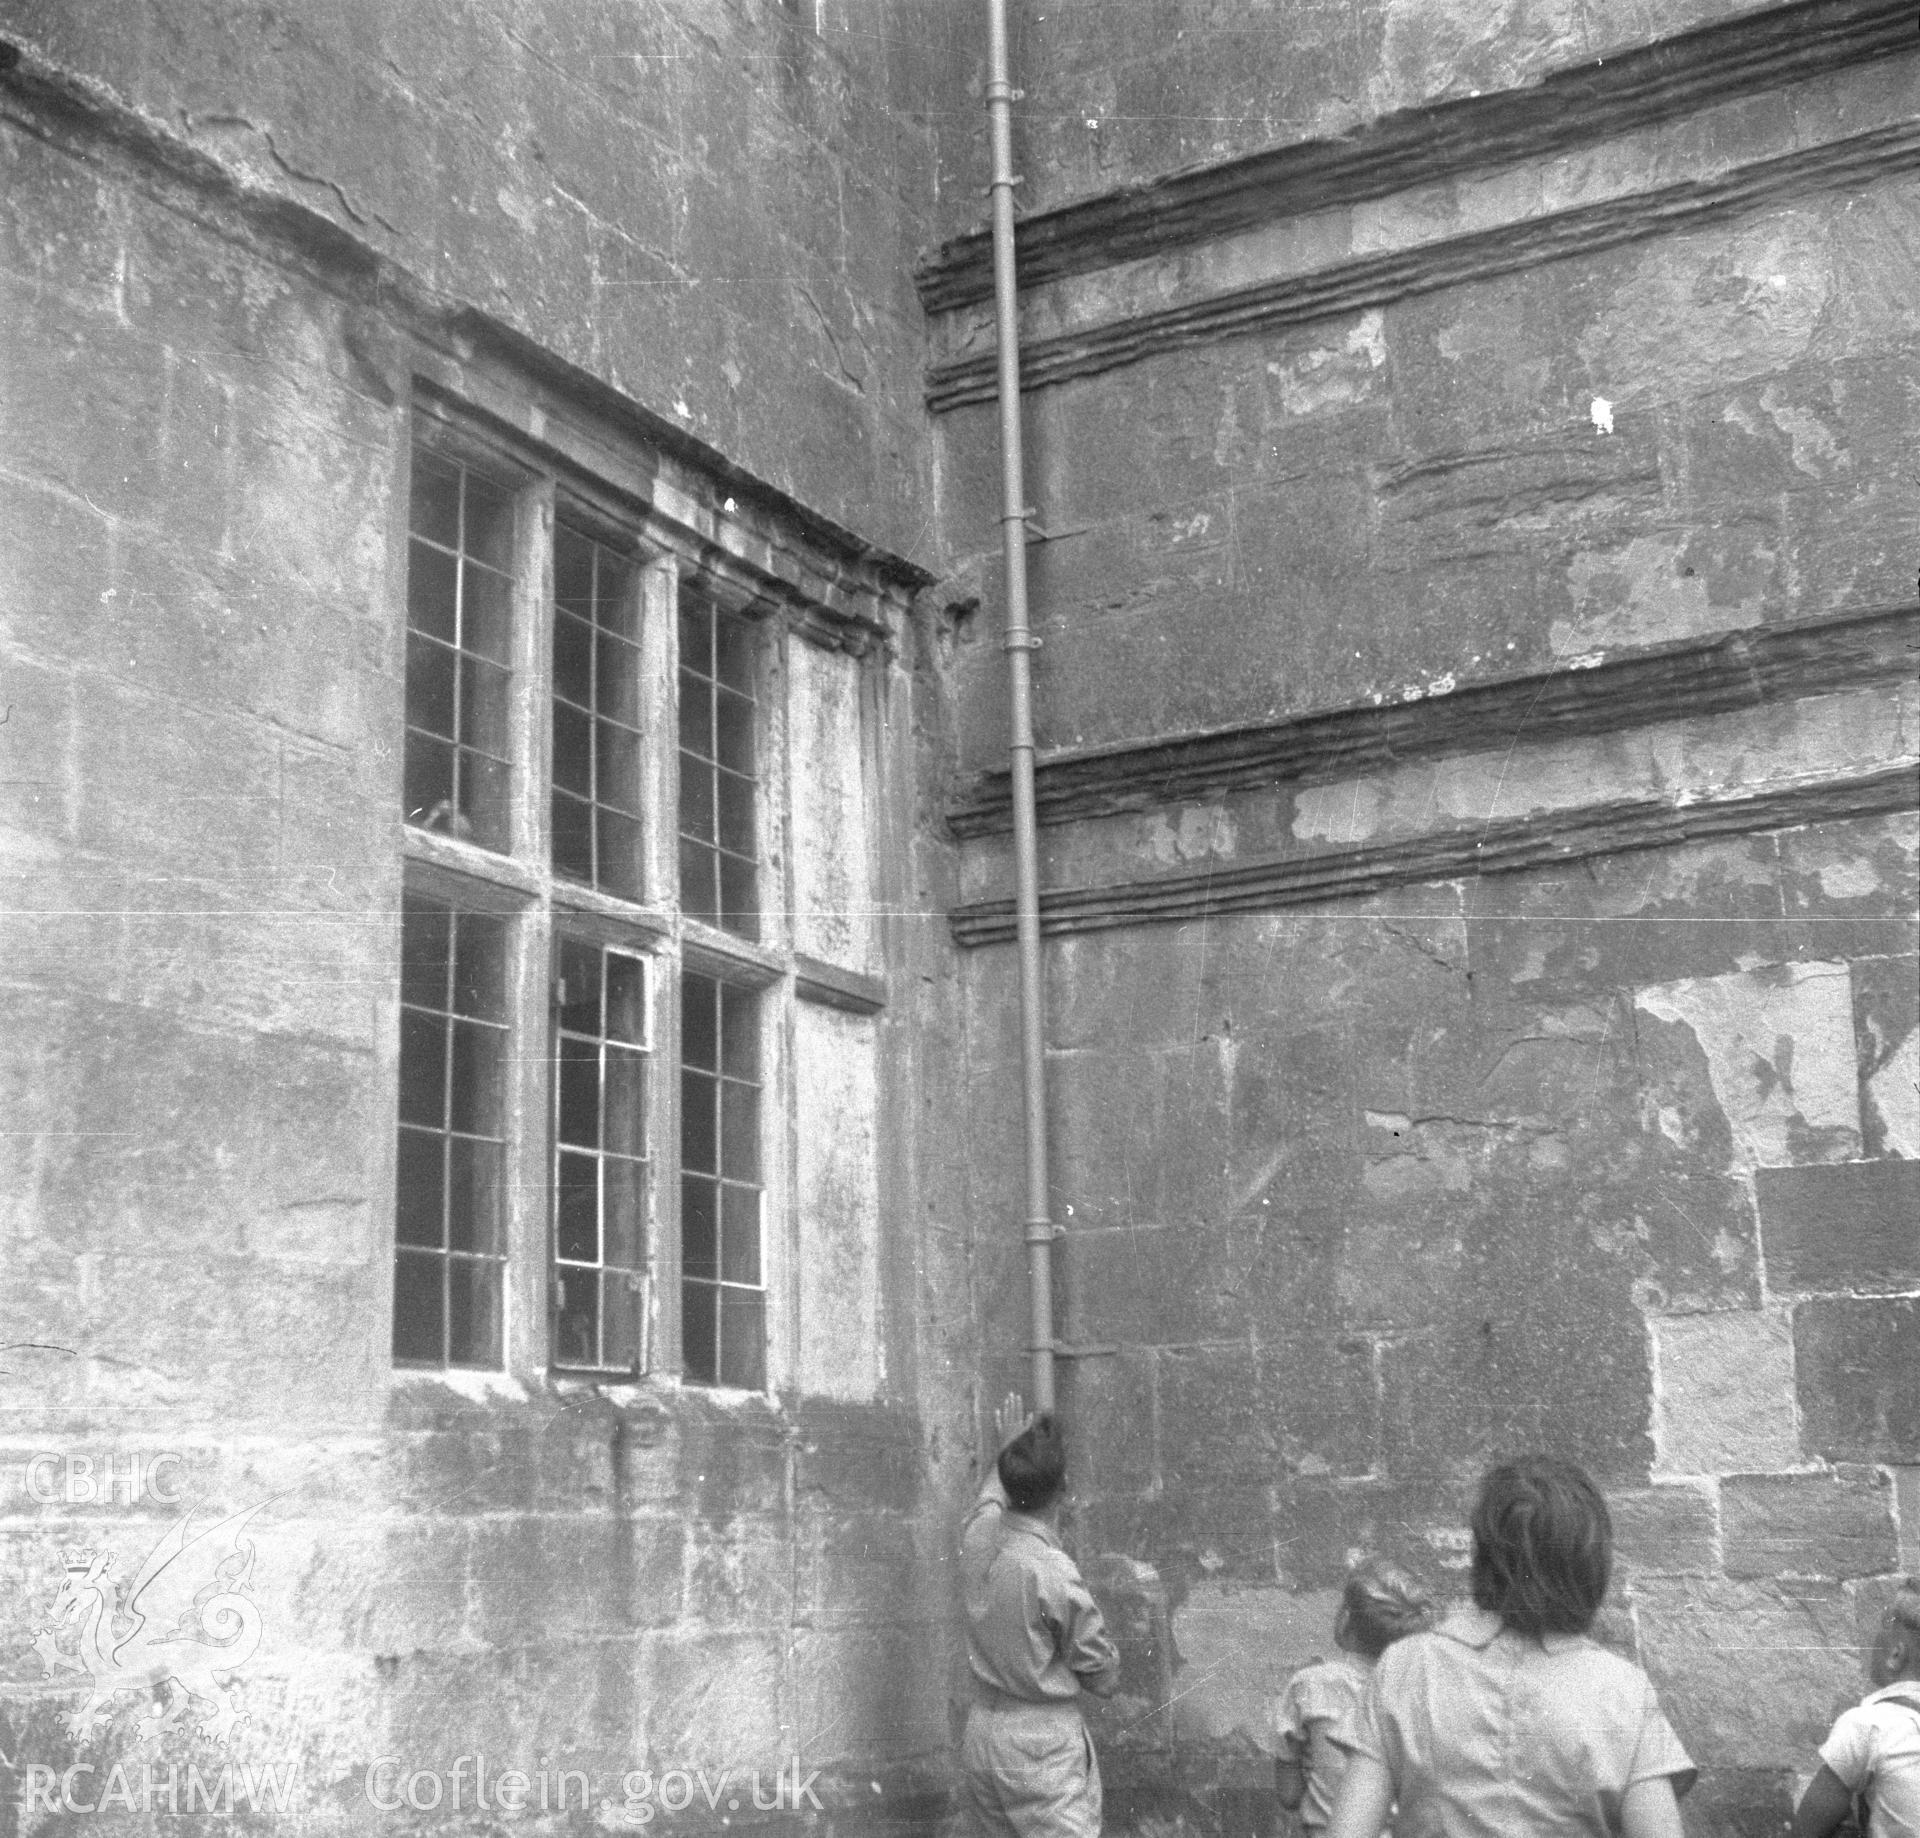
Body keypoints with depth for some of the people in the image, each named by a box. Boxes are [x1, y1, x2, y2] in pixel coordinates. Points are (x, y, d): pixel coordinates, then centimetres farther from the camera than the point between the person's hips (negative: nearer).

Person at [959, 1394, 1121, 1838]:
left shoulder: (978, 1535, -2)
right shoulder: (1053, 1573, -21)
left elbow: (992, 1498, 27)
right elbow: (1104, 1677, -10)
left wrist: (1008, 1452, 44)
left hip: (980, 1731, 8)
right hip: (1042, 1743, -8)